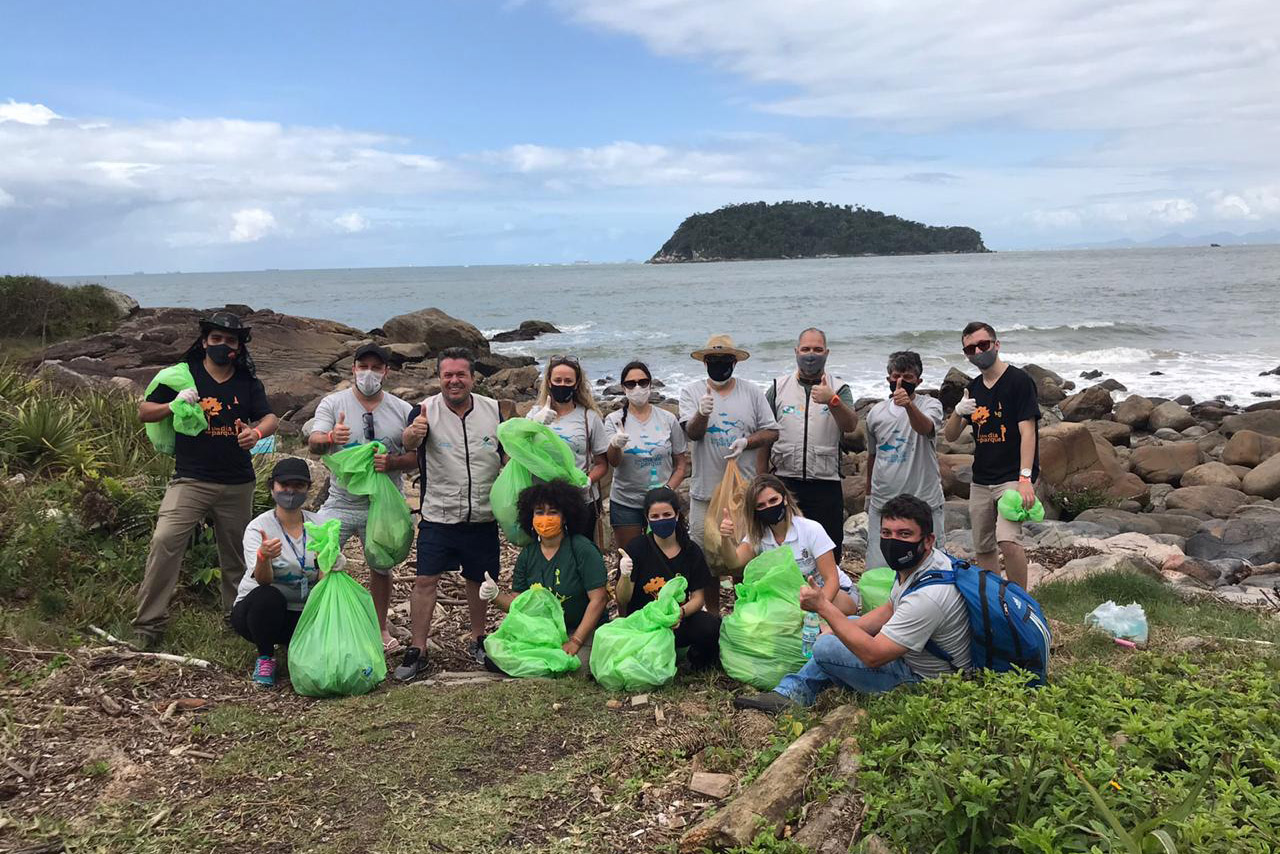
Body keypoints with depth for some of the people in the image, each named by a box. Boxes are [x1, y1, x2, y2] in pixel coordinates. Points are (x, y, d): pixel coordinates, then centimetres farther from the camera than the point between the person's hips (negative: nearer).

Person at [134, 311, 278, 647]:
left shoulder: (248, 382, 6)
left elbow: (270, 418, -3)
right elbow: (144, 412, 5)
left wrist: (257, 432, -26)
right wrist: (173, 406, -15)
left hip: (238, 484, 3)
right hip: (191, 479, -2)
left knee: (237, 553, 14)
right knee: (165, 541, -19)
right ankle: (149, 624, -11)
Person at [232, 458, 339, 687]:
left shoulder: (318, 526, -3)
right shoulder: (258, 527, -12)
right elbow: (263, 579, -27)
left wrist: (330, 566, -34)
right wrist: (263, 556, -49)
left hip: (302, 613, 2)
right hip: (257, 609, -2)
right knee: (268, 597, -36)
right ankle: (265, 657, -9)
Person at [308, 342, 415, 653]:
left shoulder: (402, 410, 2)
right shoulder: (332, 403, -3)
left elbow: (415, 456, 2)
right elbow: (313, 443, -15)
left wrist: (392, 462, -19)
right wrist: (330, 438, -39)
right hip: (340, 502, -1)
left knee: (381, 567, 14)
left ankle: (381, 629, 33)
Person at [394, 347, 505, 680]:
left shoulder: (494, 410, 0)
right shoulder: (426, 410, -8)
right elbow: (409, 444, -28)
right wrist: (413, 433, -52)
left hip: (483, 518, 3)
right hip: (438, 517, -2)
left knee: (479, 580, 13)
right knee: (425, 581, -6)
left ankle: (477, 640, 32)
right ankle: (417, 651, 5)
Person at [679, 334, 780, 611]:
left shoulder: (752, 392, 5)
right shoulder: (692, 391, 2)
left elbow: (772, 432, 7)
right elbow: (692, 433, -11)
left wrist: (746, 441, -12)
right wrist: (702, 413, -32)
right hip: (705, 490, -1)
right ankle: (712, 616, 20)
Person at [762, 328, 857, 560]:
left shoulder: (839, 388, 4)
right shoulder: (778, 387, 7)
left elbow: (850, 426, -14)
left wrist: (832, 401, -32)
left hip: (826, 485, -1)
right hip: (784, 482, 1)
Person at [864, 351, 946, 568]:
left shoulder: (930, 405, -3)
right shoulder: (876, 413, 9)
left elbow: (925, 428, -28)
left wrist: (909, 405, -48)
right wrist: (869, 493, 27)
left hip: (923, 503, -3)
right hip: (882, 503, 3)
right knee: (878, 568, 5)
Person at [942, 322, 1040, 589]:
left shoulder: (1019, 380, -6)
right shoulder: (973, 388, 13)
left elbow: (1027, 430, -14)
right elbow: (950, 436, 11)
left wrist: (1025, 478, -23)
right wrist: (958, 412, -11)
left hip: (1013, 477, -7)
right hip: (980, 481, 7)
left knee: (1008, 541, -24)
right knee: (983, 550, 11)